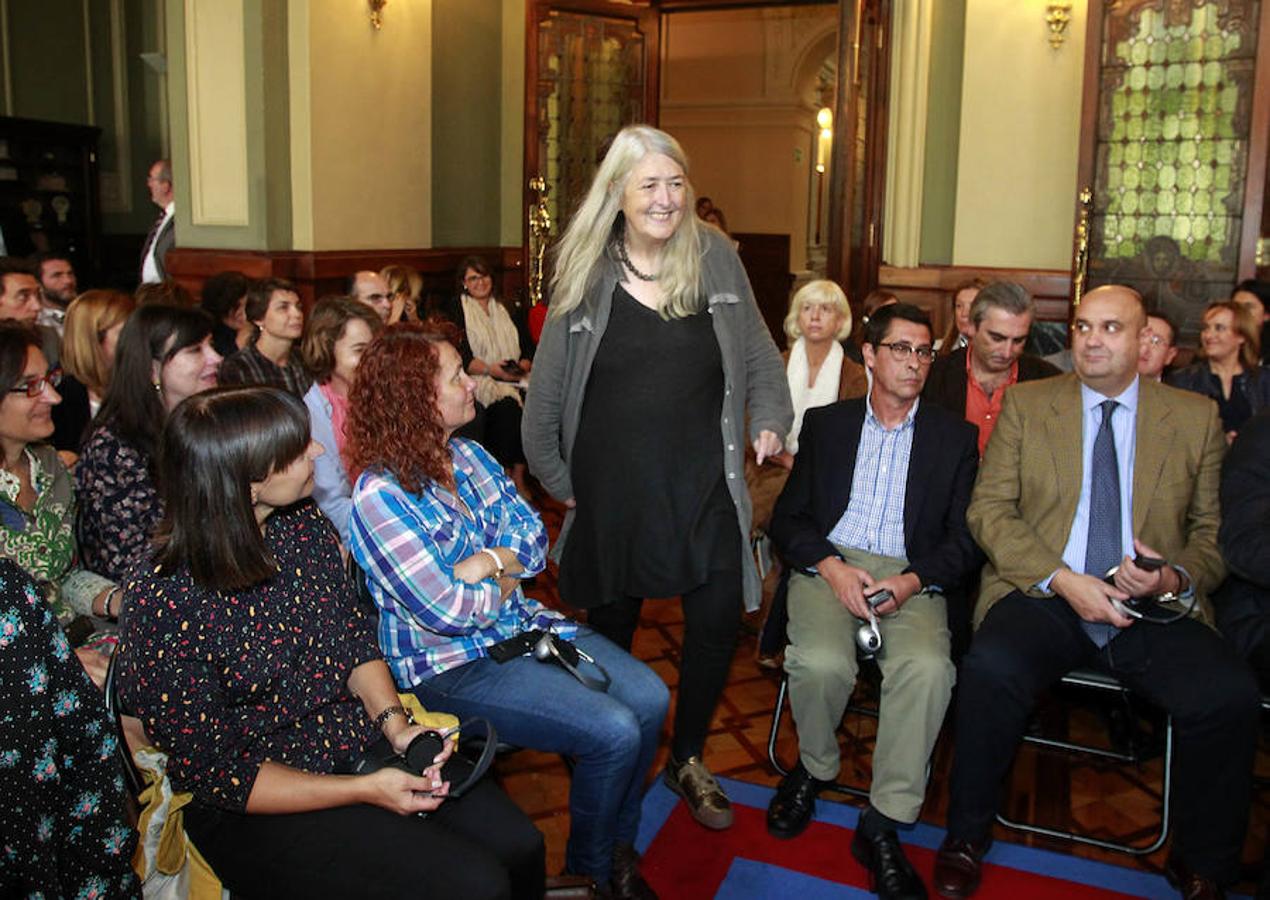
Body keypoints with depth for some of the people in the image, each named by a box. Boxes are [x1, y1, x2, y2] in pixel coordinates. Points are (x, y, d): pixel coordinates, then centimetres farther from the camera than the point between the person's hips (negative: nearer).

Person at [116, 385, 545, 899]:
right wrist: (364, 791, -20)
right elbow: (216, 775, -17)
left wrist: (395, 723, -10)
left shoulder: (304, 526, -5)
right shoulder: (164, 606, -24)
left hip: (361, 739, 6)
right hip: (255, 810, -6)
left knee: (520, 847, -5)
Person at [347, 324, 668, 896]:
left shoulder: (468, 454, 5)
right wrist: (507, 578, -4)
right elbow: (450, 612, -22)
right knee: (613, 733, -18)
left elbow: (533, 538, 4)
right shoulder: (380, 496, -19)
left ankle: (619, 844, 17)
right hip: (451, 666, -8)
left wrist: (489, 561, -17)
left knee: (650, 698, -5)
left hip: (521, 624, 8)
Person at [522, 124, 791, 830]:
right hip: (612, 488, 0)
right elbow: (548, 388, 5)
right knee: (612, 624, 13)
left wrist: (770, 417, 1)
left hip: (704, 484, 1)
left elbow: (757, 353, 14)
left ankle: (688, 758, 24)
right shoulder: (587, 275, -1)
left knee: (718, 620, -2)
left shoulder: (716, 259, 2)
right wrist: (556, 476, 6)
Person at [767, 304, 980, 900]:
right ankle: (815, 767, 4)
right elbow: (788, 517, 8)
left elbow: (966, 538, 6)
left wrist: (914, 581, -13)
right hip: (828, 565, 0)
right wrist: (831, 566, -12)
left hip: (911, 577, 0)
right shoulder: (825, 424, 14)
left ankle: (883, 824, -15)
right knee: (821, 661, -30)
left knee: (928, 667, -31)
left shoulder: (955, 436, 12)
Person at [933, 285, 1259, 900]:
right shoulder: (1025, 404, 9)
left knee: (1230, 696, -25)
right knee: (991, 669, -31)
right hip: (1042, 596, -1)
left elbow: (1213, 532, 12)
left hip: (1156, 609, 1)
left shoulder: (1196, 417, 12)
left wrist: (1176, 578, -11)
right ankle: (966, 837, -7)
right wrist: (1062, 579, -13)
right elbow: (988, 509, 1)